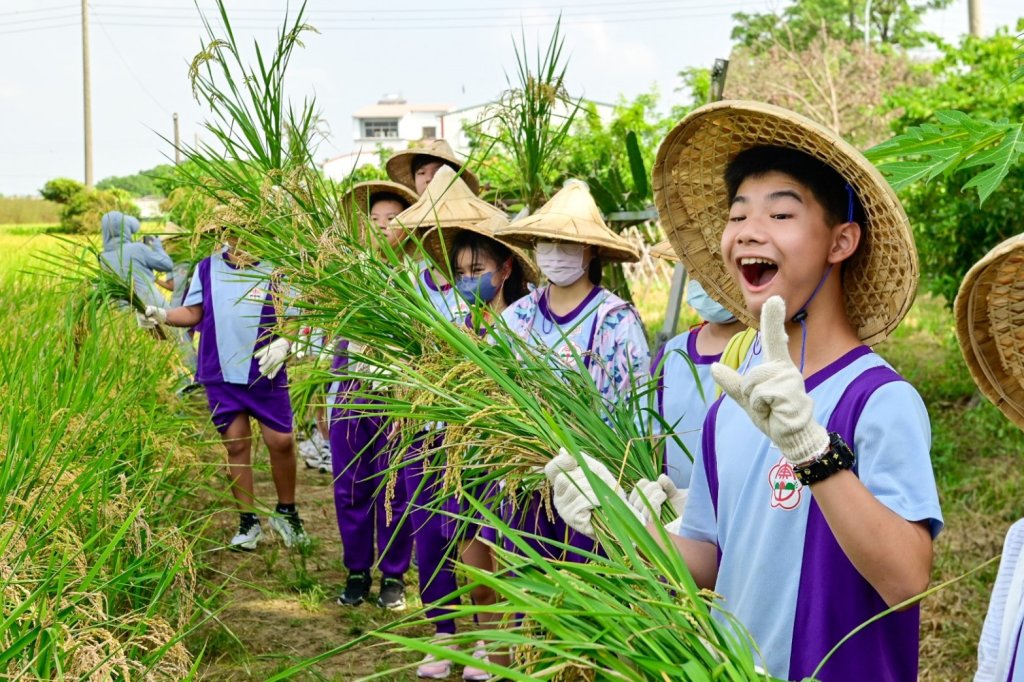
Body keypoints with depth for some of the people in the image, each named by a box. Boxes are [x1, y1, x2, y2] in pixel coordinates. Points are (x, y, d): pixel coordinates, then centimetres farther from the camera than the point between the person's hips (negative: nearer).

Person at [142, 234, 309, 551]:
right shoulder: (207, 269, 5)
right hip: (221, 374, 2)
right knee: (236, 446, 6)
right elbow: (194, 313, 5)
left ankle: (286, 512, 21)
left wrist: (283, 343, -17)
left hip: (265, 373, -2)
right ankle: (248, 521, 18)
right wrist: (162, 314, -11)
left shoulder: (274, 269, -1)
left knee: (281, 441, -2)